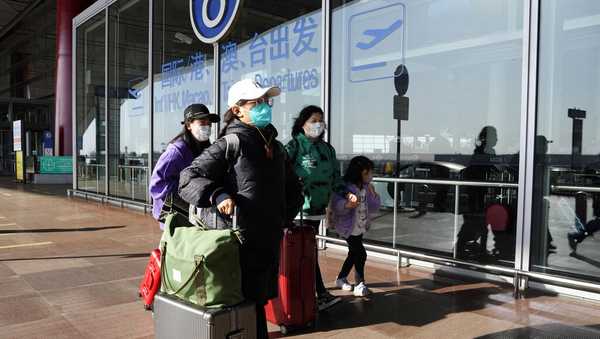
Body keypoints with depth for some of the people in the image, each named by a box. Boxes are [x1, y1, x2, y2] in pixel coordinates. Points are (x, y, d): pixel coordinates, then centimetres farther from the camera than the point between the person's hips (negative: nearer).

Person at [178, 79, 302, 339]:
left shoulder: (275, 147, 13)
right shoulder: (231, 144, -8)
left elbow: (293, 189, 25)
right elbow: (188, 179, -12)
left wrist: (283, 218, 15)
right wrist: (217, 195, -27)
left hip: (270, 240, 7)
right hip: (243, 241, -7)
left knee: (261, 299, 17)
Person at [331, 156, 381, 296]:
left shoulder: (366, 187, 1)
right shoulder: (345, 186, -21)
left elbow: (374, 207, 5)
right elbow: (336, 205, -29)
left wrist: (373, 195, -12)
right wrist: (347, 205, -47)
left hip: (360, 228, 8)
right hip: (349, 228, -8)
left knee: (353, 254, 18)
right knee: (361, 254, -8)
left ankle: (341, 278, 36)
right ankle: (359, 284, 5)